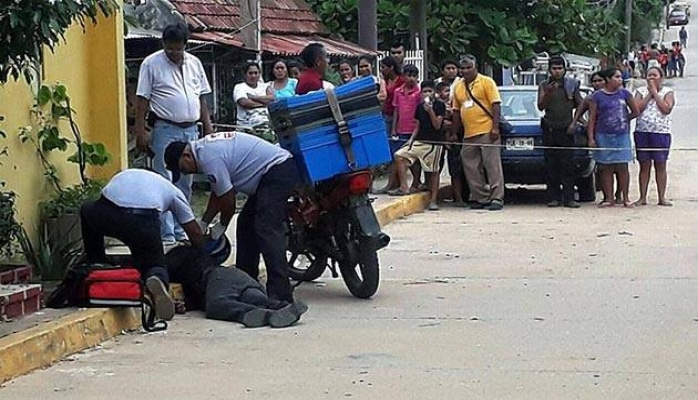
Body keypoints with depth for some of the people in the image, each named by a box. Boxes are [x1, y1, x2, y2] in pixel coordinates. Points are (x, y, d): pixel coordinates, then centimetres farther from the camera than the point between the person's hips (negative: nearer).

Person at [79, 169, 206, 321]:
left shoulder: (125, 175, 41)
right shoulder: (173, 191, 32)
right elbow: (196, 234, 28)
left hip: (105, 214, 2)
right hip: (143, 221, -2)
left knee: (87, 211, 37)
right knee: (153, 261, 21)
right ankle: (158, 279, -16)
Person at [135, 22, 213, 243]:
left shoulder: (194, 63, 12)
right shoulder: (151, 64, -3)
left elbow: (202, 98, 17)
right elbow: (142, 100, -5)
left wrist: (208, 126, 11)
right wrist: (140, 132, -11)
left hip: (190, 130, 5)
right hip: (166, 130, -5)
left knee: (185, 184, 10)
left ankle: (181, 231, 18)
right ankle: (167, 235, -7)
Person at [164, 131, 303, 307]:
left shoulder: (209, 158, -18)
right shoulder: (206, 147, 15)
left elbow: (228, 198, -12)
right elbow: (217, 193, 23)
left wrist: (222, 225, 5)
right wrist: (203, 223, 22)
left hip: (278, 172, -11)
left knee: (267, 230, -18)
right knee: (246, 224, 17)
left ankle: (281, 295, -24)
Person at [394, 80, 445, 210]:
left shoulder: (440, 105, -3)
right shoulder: (420, 107, 12)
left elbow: (437, 125, -9)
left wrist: (430, 111, -18)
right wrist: (411, 139, 5)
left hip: (434, 142, -5)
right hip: (419, 141, 5)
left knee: (433, 171, -1)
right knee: (399, 156, -10)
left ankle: (433, 200, 6)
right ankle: (404, 187, -10)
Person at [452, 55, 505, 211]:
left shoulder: (486, 82, -1)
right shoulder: (458, 86, 15)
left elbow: (496, 105, -7)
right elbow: (456, 111, 20)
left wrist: (495, 127, -15)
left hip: (487, 132, -6)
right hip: (469, 134, 6)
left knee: (492, 165, -6)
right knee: (471, 168, 6)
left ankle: (497, 198, -5)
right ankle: (480, 198, 14)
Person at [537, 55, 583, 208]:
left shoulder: (572, 85, 7)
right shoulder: (544, 86, 6)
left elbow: (580, 105, 14)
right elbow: (541, 107, -3)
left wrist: (574, 122, 3)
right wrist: (548, 93, -20)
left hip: (566, 129, 0)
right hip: (550, 130, 0)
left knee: (568, 165, -5)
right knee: (551, 166, -1)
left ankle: (568, 198, -6)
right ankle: (554, 197, 3)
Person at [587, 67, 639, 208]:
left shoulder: (624, 94, 5)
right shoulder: (597, 96, 1)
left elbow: (635, 112, 13)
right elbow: (592, 118, 0)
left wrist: (623, 120, 11)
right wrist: (591, 138, -5)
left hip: (622, 135, 1)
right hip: (604, 136, -1)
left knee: (622, 167, 0)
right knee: (606, 168, 2)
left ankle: (625, 198, 5)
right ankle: (609, 199, 5)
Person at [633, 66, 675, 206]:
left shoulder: (668, 92, 5)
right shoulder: (641, 91, 10)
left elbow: (667, 109, -12)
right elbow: (636, 108, -5)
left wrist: (655, 93, -7)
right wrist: (649, 94, -6)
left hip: (661, 133, -2)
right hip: (642, 132, 2)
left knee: (660, 166, 0)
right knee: (644, 166, 4)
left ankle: (662, 197, 4)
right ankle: (642, 198, 7)